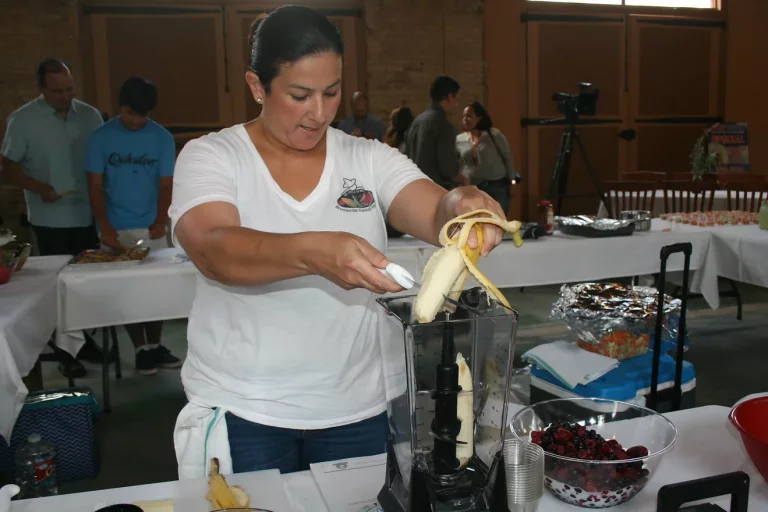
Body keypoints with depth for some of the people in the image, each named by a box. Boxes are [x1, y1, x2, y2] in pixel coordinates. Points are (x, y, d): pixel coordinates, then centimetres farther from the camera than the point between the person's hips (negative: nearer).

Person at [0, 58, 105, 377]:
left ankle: (85, 340, 27)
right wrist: (39, 188, -19)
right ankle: (64, 352, 17)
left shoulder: (89, 115, 2)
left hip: (88, 215, 3)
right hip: (50, 219, -2)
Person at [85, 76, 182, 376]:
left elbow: (166, 184, -1)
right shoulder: (101, 138, -3)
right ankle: (141, 349, 14)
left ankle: (155, 345, 19)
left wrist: (160, 222, -15)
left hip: (151, 227, 1)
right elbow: (95, 186, -3)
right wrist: (105, 227, -13)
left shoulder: (162, 138, -1)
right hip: (116, 229, -1)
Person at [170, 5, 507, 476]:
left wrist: (462, 206, -37)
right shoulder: (209, 157, -6)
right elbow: (215, 251, -24)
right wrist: (313, 252, -42)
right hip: (239, 410, -2)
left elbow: (438, 216, -13)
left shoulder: (370, 160, 1)